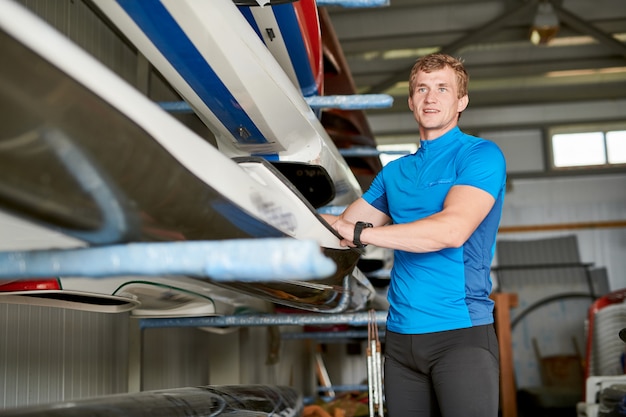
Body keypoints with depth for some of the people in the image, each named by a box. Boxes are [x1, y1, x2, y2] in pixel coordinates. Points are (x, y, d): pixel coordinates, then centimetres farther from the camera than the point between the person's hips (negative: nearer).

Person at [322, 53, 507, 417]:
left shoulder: (480, 155, -4)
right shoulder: (395, 172, 18)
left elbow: (452, 229, -19)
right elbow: (343, 224, 18)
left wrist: (359, 232, -20)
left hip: (462, 332, -6)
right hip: (401, 336, 6)